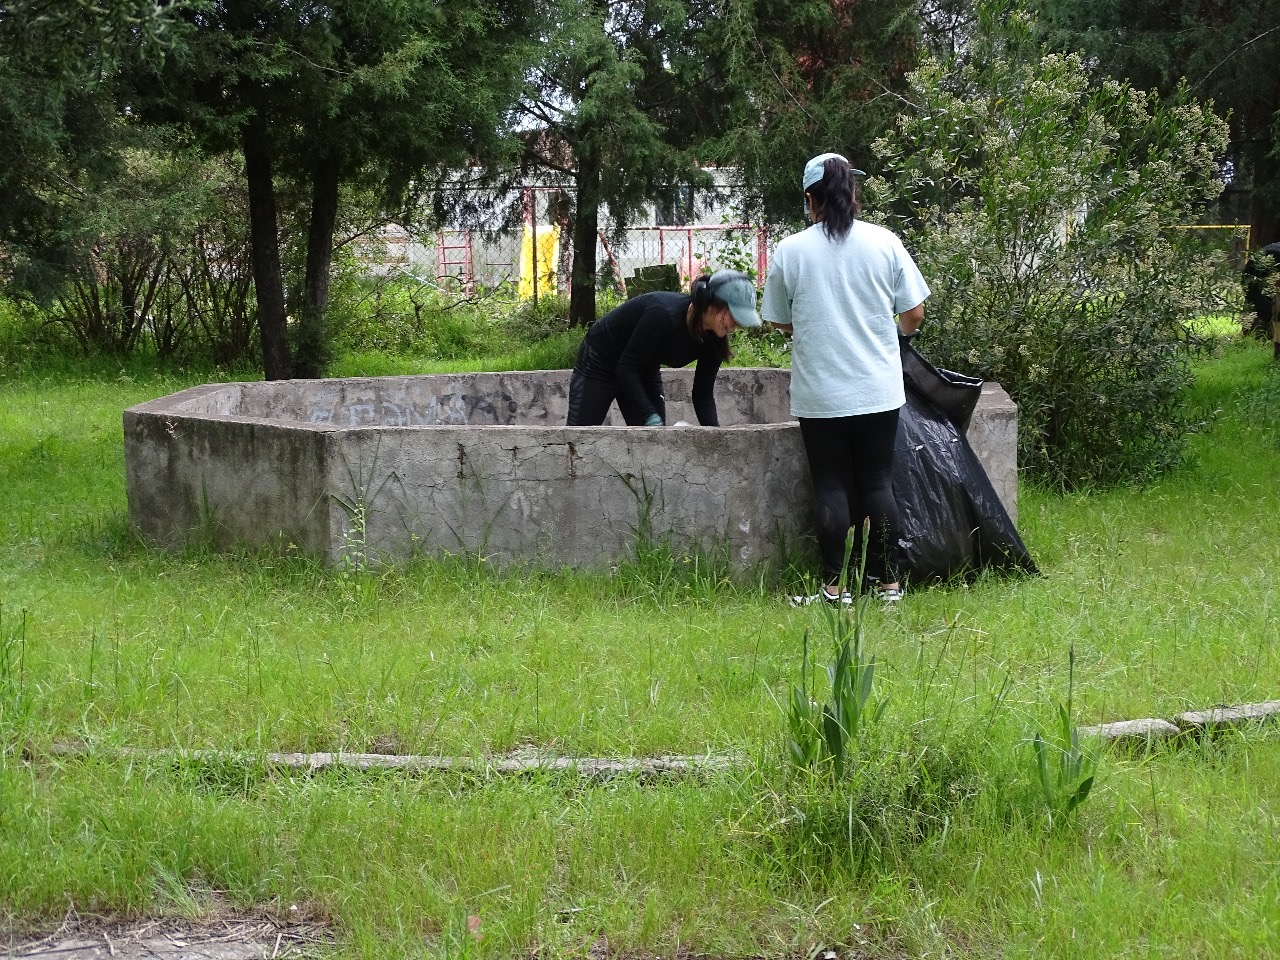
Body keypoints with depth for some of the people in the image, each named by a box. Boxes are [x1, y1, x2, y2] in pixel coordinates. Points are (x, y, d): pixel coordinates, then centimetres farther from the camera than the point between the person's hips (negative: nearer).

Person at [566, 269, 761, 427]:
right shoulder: (664, 314, -37)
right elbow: (626, 367, -30)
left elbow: (703, 395, -8)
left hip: (644, 373, 7)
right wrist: (651, 418, -34)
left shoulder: (712, 340, -16)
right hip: (599, 362, -7)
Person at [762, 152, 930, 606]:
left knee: (830, 485, 5)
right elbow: (913, 316, 3)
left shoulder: (790, 250, -5)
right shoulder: (884, 242, -3)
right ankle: (887, 582, 11)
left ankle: (834, 587, 4)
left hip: (819, 393, -1)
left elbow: (780, 322, 5)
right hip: (878, 389, 1)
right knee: (877, 482, 9)